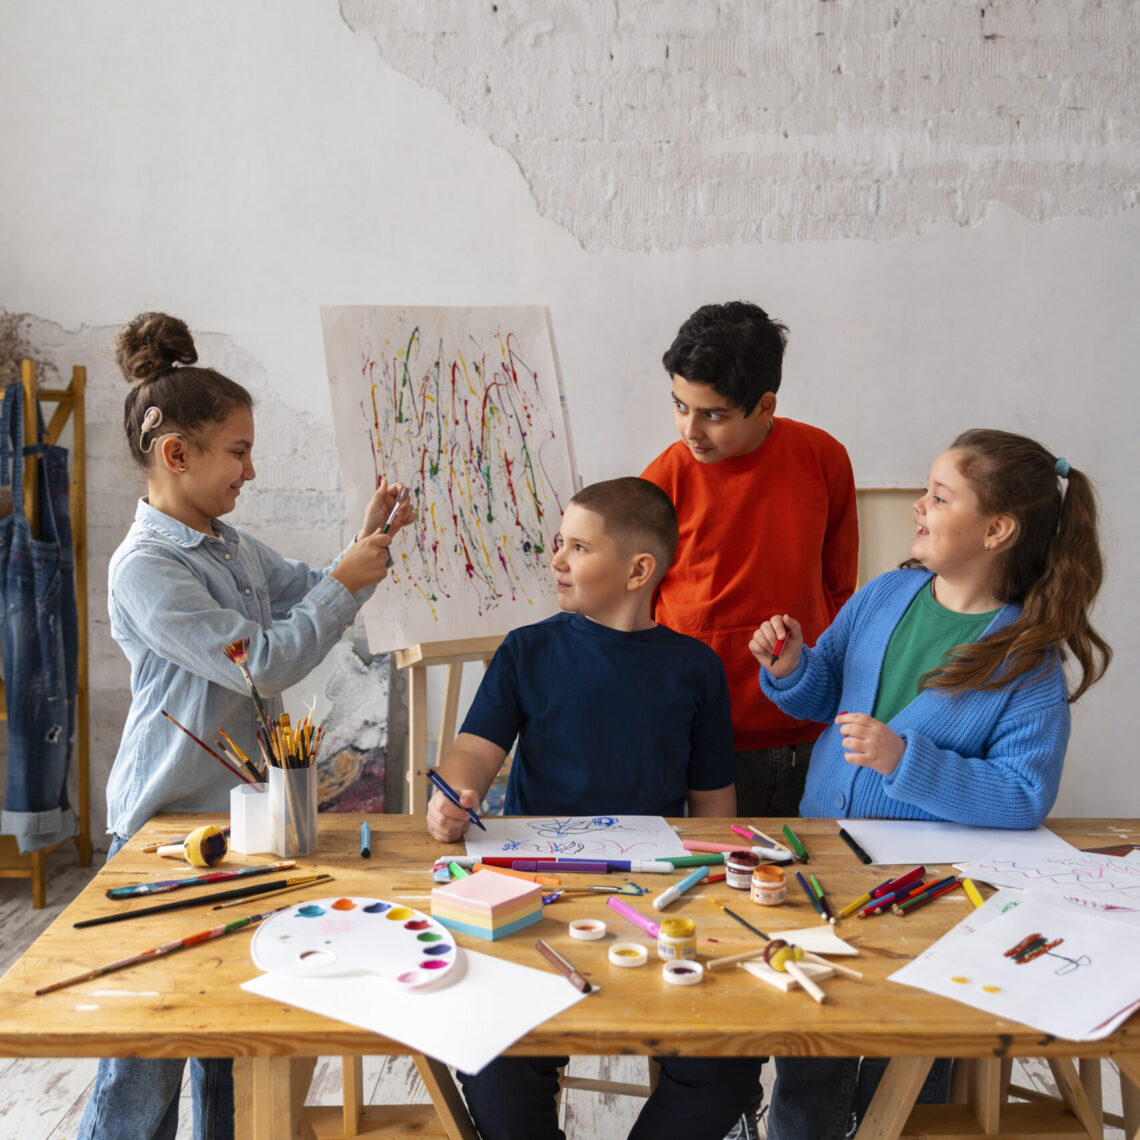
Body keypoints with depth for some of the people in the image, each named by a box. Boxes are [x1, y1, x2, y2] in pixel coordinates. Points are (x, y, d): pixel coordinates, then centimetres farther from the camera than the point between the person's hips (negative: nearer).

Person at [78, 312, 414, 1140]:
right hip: (167, 822, -8)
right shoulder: (143, 569, -20)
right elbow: (266, 661, -23)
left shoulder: (233, 545, 6)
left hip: (242, 806, 8)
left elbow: (308, 597, 20)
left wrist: (367, 548, 3)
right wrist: (348, 579, -15)